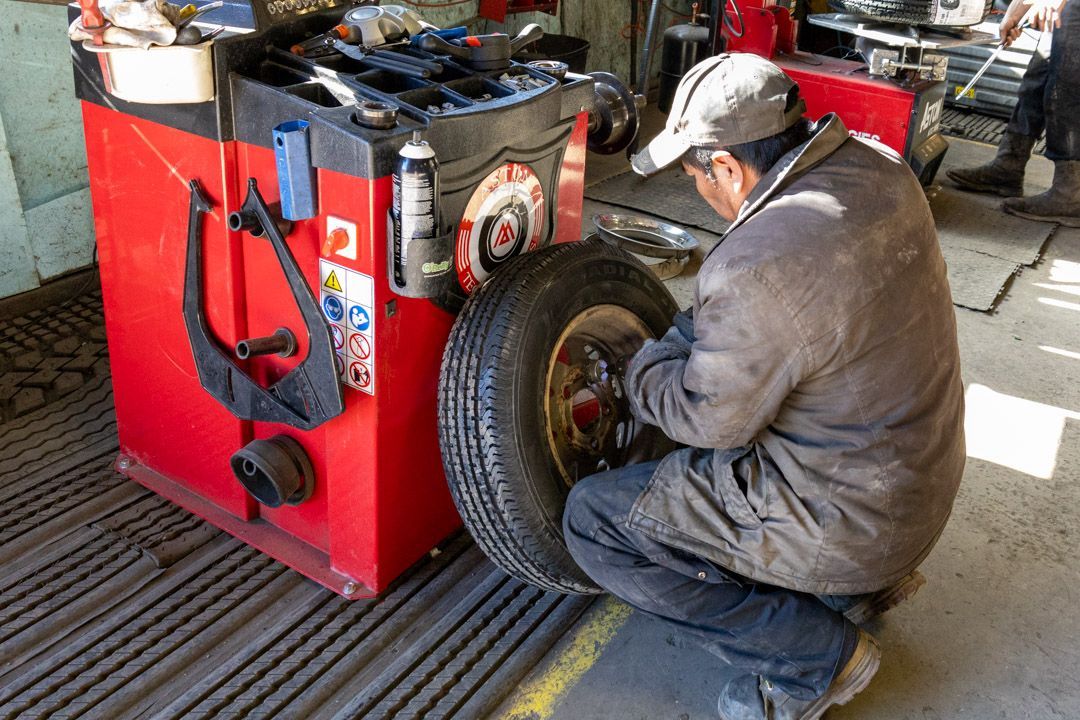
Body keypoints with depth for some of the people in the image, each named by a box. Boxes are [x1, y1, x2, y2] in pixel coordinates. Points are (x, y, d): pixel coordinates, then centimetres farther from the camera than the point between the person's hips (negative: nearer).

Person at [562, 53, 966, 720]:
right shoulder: (880, 172, -4)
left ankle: (817, 652, 1)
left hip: (849, 520, -8)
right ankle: (863, 578, 19)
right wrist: (694, 331, 11)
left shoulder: (759, 266, -31)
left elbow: (707, 418, -16)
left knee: (592, 521, -3)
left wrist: (642, 369, 2)